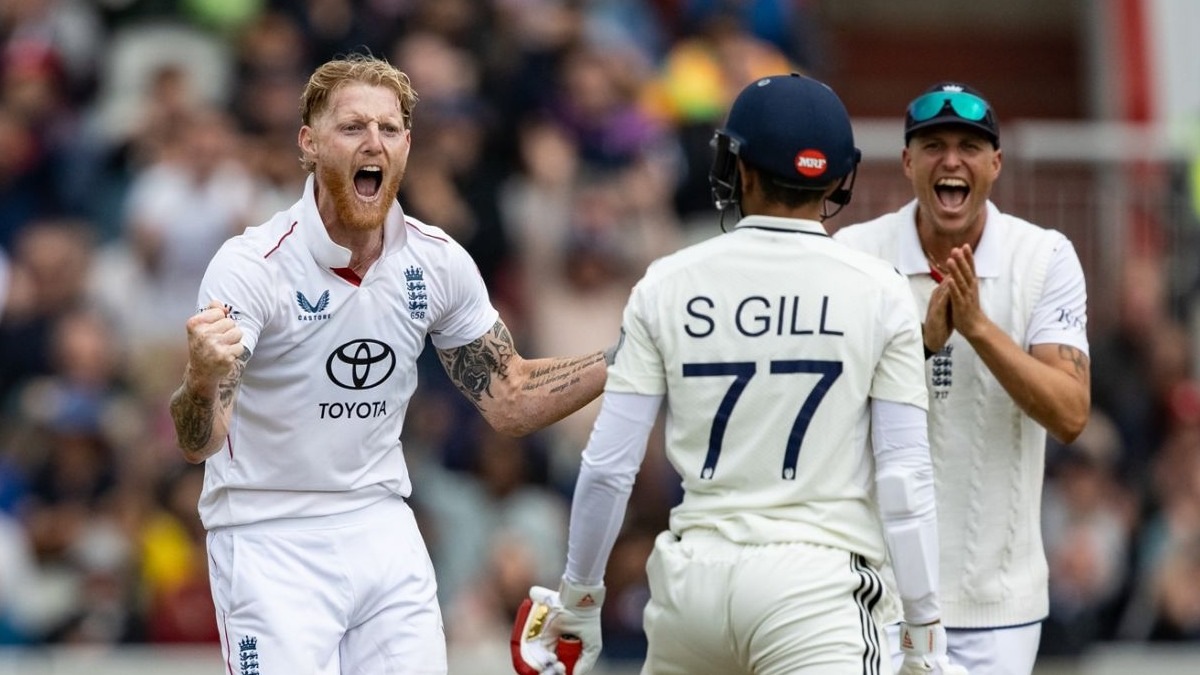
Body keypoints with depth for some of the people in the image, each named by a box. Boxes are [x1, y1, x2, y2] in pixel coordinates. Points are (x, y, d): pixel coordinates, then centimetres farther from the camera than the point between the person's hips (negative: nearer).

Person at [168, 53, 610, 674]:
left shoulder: (438, 262, -3)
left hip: (384, 535, 5)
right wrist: (203, 379, -50)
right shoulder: (249, 267, -19)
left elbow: (509, 400, 9)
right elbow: (197, 443, -27)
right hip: (270, 546, -5)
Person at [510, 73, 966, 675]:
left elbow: (608, 466, 4)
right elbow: (904, 478, -4)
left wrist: (577, 596, 16)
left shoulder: (668, 285, 4)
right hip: (816, 581, -3)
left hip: (692, 579, 3)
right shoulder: (877, 292, -1)